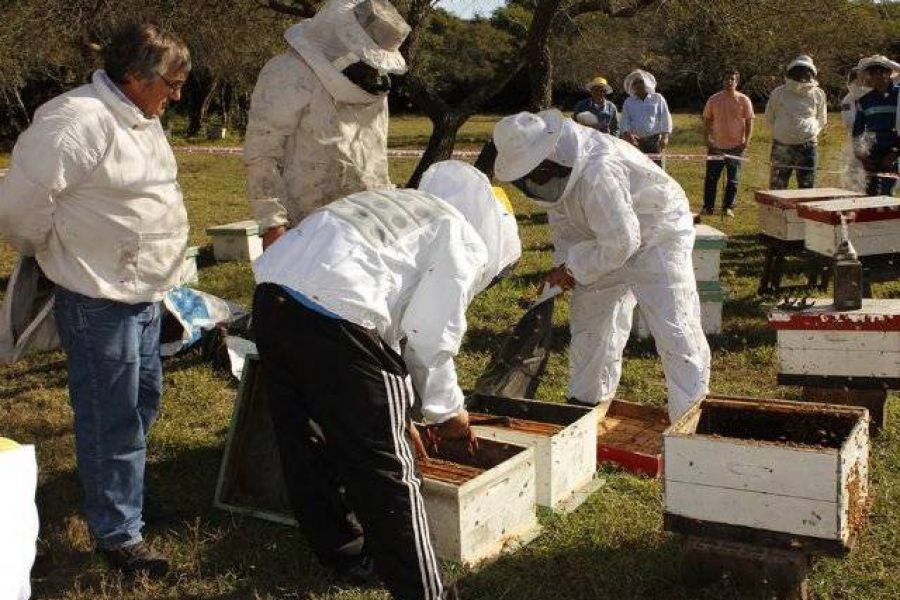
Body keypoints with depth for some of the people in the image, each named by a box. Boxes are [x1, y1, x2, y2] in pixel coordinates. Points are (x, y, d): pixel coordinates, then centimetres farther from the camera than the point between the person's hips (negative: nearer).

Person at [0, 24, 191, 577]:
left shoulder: (139, 118, 10)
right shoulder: (78, 121, -21)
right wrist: (51, 253, -3)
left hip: (143, 291, 10)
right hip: (98, 299, -9)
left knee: (145, 399, 21)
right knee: (112, 418, 1)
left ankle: (122, 487, 42)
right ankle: (119, 533, 15)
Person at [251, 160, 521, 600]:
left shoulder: (399, 208, 32)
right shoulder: (465, 240, 8)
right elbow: (430, 337, -1)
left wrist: (395, 413, 35)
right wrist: (446, 410, 16)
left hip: (271, 296, 9)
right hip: (331, 314, -9)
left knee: (305, 445, 23)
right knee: (385, 470, 3)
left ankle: (342, 549, 43)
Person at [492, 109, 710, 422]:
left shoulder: (598, 173, -39)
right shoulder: (559, 164, -11)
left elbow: (620, 243, -34)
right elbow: (562, 219, 6)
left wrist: (573, 266, -22)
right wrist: (564, 262, -6)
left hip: (658, 239, -9)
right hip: (609, 241, 9)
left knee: (676, 331, -13)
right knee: (588, 318, 15)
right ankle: (584, 403, 30)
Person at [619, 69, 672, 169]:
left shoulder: (658, 99, 11)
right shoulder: (628, 102, 15)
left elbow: (665, 118, 6)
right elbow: (625, 121, 9)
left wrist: (665, 136, -7)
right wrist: (627, 134, -10)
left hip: (654, 141, -1)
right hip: (635, 141, 1)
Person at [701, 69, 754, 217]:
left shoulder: (744, 100, -2)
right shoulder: (714, 99, 1)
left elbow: (749, 121, 1)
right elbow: (707, 120, 7)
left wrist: (747, 140, -8)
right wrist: (707, 138, -2)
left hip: (736, 146, 0)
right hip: (716, 146, 1)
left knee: (733, 180, 6)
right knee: (711, 178, 3)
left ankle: (728, 207, 15)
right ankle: (708, 207, 11)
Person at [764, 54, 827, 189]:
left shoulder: (818, 94, 6)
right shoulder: (778, 93, 2)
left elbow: (822, 120, 20)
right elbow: (770, 118, 15)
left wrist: (811, 132, 8)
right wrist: (780, 132, 9)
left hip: (807, 148, 1)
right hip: (781, 146, 0)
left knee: (807, 188, 3)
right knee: (776, 187, 2)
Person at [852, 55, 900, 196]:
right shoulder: (864, 101, 11)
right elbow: (857, 130, 17)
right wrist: (860, 154, 4)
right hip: (871, 156, 4)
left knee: (885, 193, -11)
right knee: (871, 192, 5)